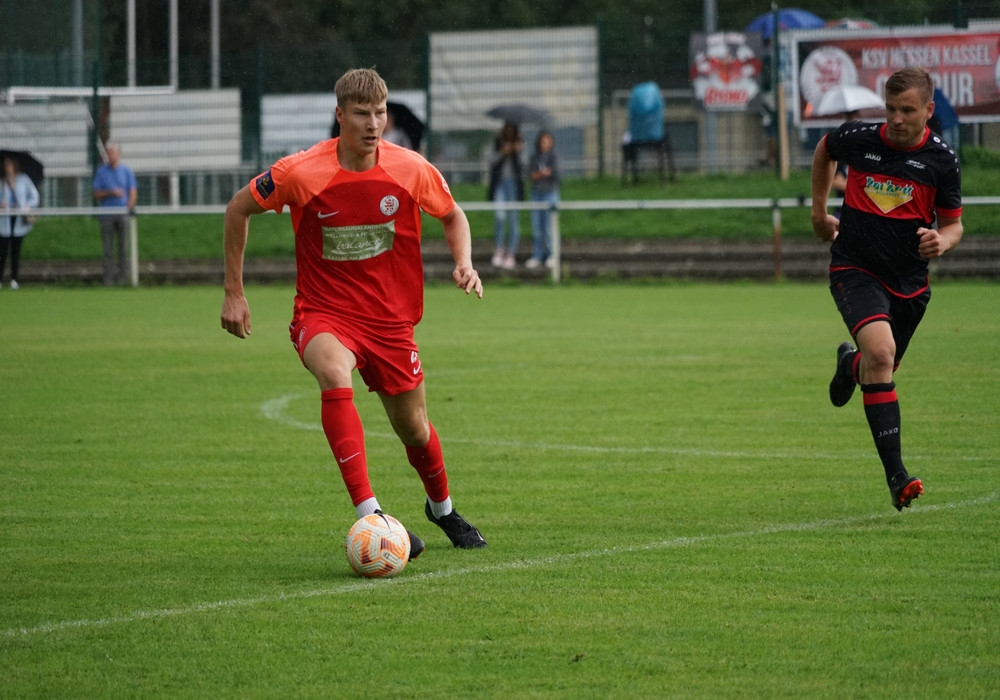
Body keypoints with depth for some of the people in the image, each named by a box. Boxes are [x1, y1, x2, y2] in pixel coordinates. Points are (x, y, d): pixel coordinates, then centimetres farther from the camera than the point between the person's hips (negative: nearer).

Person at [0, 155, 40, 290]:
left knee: (16, 250, 4)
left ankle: (14, 279, 10)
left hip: (20, 220, 1)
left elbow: (34, 196, 10)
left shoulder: (23, 180, 5)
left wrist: (28, 207, -7)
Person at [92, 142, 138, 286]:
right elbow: (96, 194, 5)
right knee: (107, 247, -3)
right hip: (106, 214, 0)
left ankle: (122, 274, 2)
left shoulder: (126, 171, 9)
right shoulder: (101, 171, 8)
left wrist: (129, 207, -11)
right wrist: (111, 192, -11)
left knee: (123, 246, -2)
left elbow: (133, 193, 5)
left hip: (123, 213, 0)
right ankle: (108, 276, -2)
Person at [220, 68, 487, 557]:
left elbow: (452, 215, 11)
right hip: (323, 314, -3)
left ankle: (441, 508, 47)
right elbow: (239, 208, 0)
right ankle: (369, 515, -41)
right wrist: (233, 292, 0)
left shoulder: (411, 170, -9)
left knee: (413, 429, 12)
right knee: (334, 376, -36)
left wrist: (464, 264, -8)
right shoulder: (301, 173, -16)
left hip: (390, 319, 3)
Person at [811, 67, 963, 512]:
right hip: (855, 270, -3)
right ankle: (895, 474, -28)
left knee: (882, 368, 16)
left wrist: (941, 241, -21)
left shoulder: (942, 160, -7)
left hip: (909, 281, 3)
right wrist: (819, 211, 19)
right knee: (881, 352, -26)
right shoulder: (858, 140, -7)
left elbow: (953, 224, 2)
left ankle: (850, 364, 57)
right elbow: (824, 150, 17)